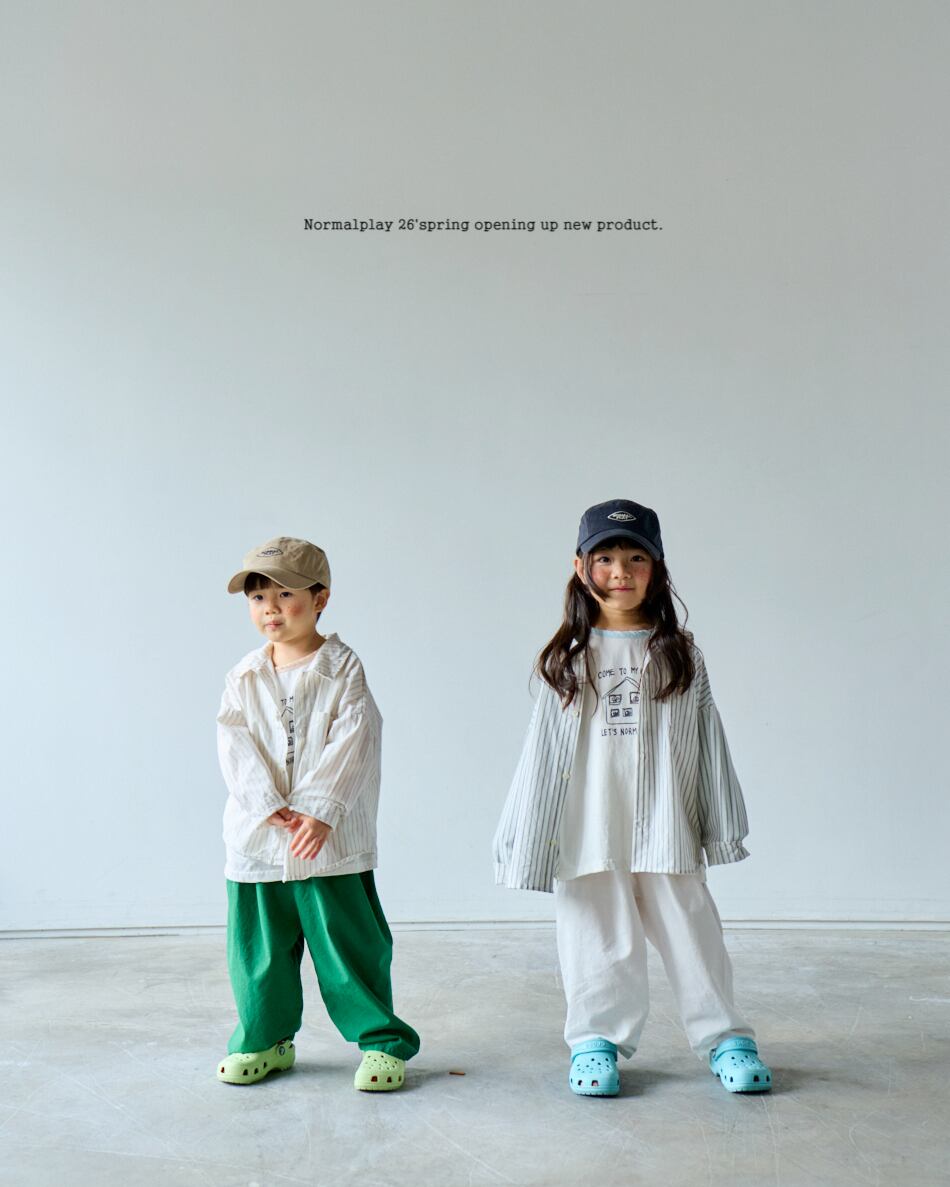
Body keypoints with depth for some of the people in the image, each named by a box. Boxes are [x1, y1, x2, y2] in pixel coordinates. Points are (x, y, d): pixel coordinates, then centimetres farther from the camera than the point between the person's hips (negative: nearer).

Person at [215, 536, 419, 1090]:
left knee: (349, 944, 2)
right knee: (259, 946, 13)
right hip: (256, 838, 4)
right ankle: (265, 1039, 32)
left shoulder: (343, 669, -3)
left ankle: (383, 1040, 18)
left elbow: (352, 746, -11)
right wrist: (270, 806, -16)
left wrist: (320, 812, -20)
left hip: (332, 839, -3)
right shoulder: (244, 678, 6)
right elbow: (237, 747, -3)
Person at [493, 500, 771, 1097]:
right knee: (600, 941, 7)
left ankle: (726, 1037, 23)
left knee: (691, 933, 6)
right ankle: (597, 1041, 24)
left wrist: (720, 824, 6)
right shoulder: (569, 660, 4)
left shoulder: (680, 654, 5)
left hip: (664, 828, 0)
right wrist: (530, 839, 3)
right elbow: (546, 751, 4)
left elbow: (708, 744, 7)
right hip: (590, 830, 0)